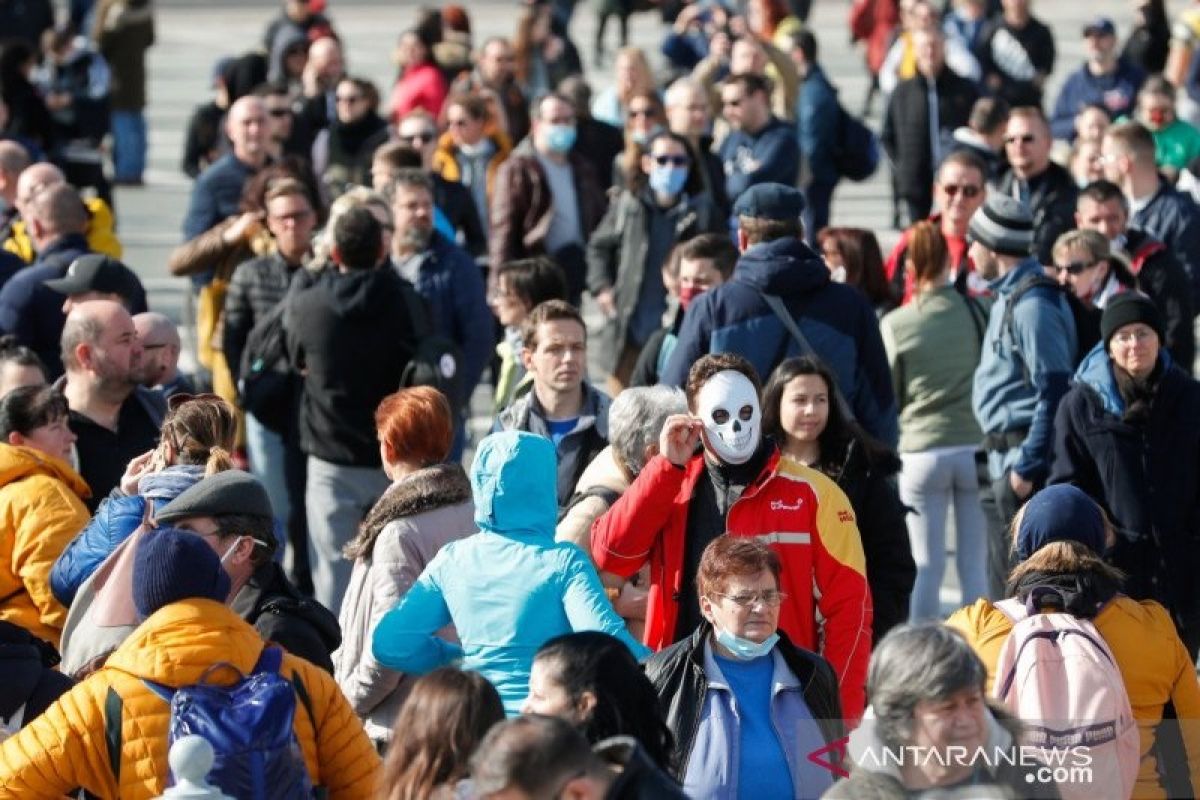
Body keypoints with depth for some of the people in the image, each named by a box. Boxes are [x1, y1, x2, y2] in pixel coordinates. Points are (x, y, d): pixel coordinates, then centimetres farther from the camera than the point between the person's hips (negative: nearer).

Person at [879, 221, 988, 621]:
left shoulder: (895, 324, -5)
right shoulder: (979, 312, -4)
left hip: (921, 452, -1)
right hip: (976, 446, 1)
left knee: (927, 566, 4)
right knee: (975, 564, 6)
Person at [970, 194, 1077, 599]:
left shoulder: (1033, 304, -17)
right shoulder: (1009, 297, 15)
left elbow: (1054, 391, -21)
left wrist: (1027, 466, -21)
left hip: (1023, 461, -10)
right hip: (1006, 460, 10)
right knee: (1002, 582, 15)